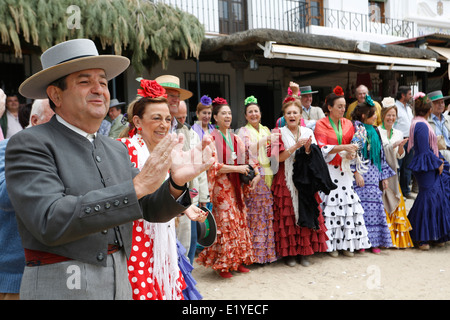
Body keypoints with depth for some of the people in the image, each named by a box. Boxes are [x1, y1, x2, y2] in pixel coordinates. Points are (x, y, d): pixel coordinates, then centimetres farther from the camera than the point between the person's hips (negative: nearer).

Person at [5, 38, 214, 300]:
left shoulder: (116, 149, 8)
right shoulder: (29, 144, -10)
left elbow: (152, 210, 7)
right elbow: (50, 222, -23)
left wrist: (176, 183, -15)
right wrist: (137, 185, -25)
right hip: (61, 287, -5)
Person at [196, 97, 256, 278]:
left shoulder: (235, 138, 14)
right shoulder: (211, 138, -6)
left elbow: (246, 159, 18)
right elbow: (213, 165, -13)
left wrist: (256, 173, 0)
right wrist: (237, 168, -15)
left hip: (235, 185, 6)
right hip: (220, 186, -6)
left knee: (239, 221, 7)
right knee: (225, 222, -5)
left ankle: (238, 260, 19)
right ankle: (222, 264, 8)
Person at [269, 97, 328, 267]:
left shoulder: (308, 132, 10)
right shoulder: (279, 134, 1)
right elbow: (278, 158, -10)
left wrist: (307, 149, -13)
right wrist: (296, 146, -17)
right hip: (286, 181, -3)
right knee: (287, 216, -2)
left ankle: (304, 252, 13)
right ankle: (288, 252, 9)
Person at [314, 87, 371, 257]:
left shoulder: (348, 124, 12)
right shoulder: (321, 124, -3)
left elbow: (352, 144, 16)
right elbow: (322, 148, -12)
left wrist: (351, 155, -6)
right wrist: (344, 148, -21)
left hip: (344, 170, 4)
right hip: (328, 171, -4)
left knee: (348, 204, 1)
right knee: (331, 205, -4)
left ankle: (347, 243, 11)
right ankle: (332, 244, 7)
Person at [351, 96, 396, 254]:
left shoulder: (374, 130, 17)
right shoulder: (356, 128, -5)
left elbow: (380, 155, 19)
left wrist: (384, 176, 16)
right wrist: (356, 173, -19)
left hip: (374, 174, 7)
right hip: (361, 173, -7)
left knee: (375, 205, 5)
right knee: (362, 206, -6)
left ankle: (374, 241, 11)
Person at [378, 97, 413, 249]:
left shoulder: (398, 133, 13)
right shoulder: (376, 132, -4)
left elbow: (400, 156, 10)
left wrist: (401, 147, -10)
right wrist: (393, 145, -19)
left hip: (392, 171, 5)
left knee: (396, 204, 6)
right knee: (382, 204, -7)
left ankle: (398, 237, 16)